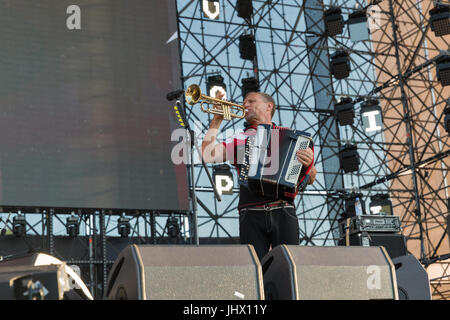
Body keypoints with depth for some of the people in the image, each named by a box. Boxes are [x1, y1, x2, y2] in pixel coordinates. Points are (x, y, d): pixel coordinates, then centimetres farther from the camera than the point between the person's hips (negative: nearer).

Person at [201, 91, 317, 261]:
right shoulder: (240, 140, 20)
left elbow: (309, 180, 15)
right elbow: (208, 155, 4)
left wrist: (308, 164, -8)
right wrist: (217, 119, 9)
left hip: (283, 212, -1)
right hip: (251, 215, 1)